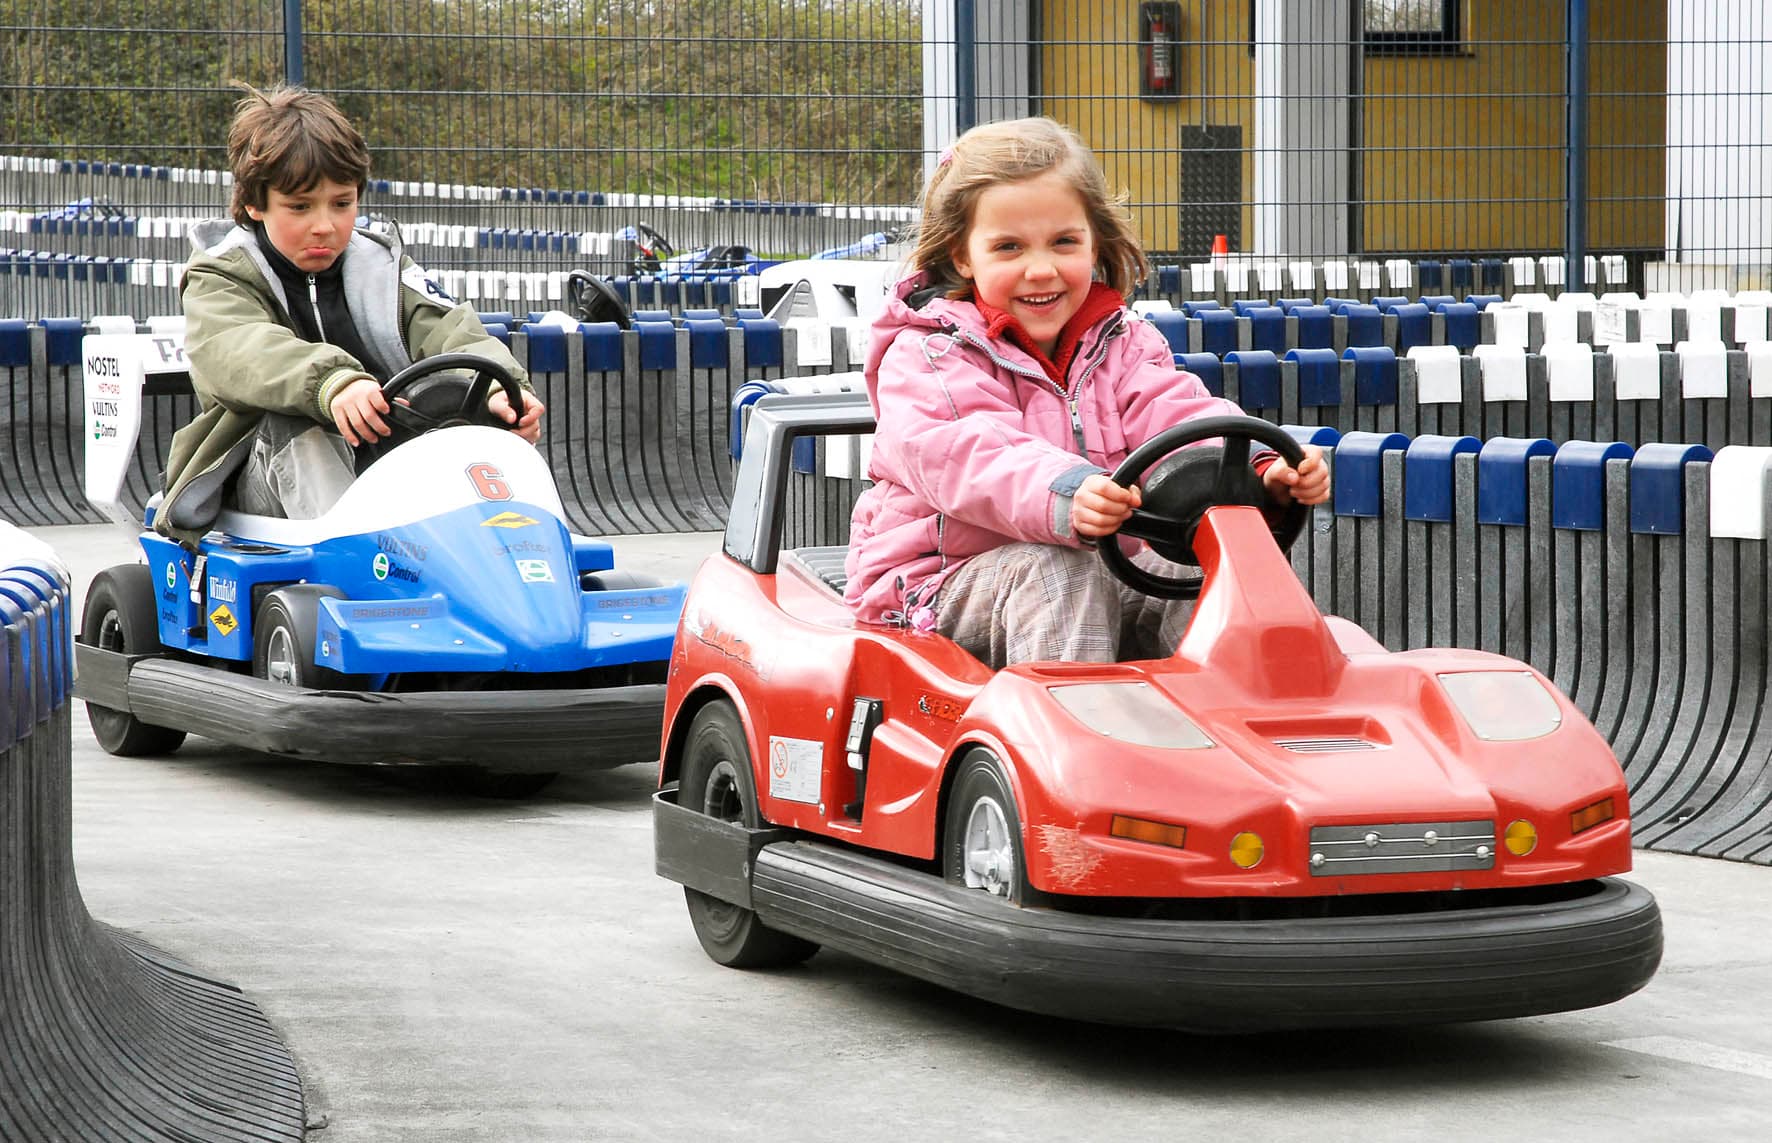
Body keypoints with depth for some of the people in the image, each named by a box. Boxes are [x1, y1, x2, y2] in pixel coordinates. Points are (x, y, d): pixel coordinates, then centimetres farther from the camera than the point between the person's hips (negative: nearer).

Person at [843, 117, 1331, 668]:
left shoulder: (1122, 348, 12)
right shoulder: (923, 357, -5)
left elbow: (1180, 417, -6)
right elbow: (962, 455, -25)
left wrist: (1266, 468, -30)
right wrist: (1063, 495, -46)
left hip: (1107, 566, 4)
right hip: (952, 584, -4)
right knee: (1055, 570, -34)